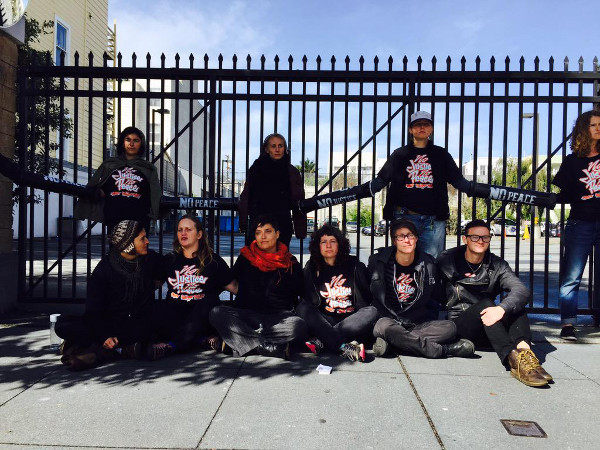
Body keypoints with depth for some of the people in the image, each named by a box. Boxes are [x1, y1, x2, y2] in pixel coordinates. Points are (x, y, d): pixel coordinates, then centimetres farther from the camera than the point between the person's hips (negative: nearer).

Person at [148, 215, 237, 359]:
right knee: (159, 308, -26)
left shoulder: (213, 260, 7)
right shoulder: (169, 260, 15)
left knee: (210, 300, -30)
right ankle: (203, 340, -26)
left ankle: (172, 344, -32)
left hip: (202, 319, -1)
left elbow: (234, 287, 4)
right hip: (175, 317, 2)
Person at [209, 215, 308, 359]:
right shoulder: (245, 258, 12)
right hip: (247, 315, 2)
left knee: (299, 326, -34)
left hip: (279, 318, -1)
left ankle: (245, 341, -26)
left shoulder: (291, 263, 9)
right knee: (216, 313, -27)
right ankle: (274, 347, -32)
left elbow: (302, 295, 14)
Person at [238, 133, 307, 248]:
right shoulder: (256, 169, 7)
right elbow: (245, 199, 8)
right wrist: (243, 223, 0)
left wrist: (300, 230, -2)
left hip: (283, 225, 0)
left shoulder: (292, 172, 6)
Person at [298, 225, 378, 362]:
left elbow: (367, 299, 7)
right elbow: (307, 300, 8)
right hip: (323, 322, 1)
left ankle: (320, 341, -35)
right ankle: (344, 347, -38)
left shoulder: (354, 266, 7)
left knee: (372, 311, -27)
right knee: (302, 307, -23)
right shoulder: (312, 268, 9)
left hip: (351, 321, 0)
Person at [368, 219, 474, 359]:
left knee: (449, 327, -24)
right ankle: (443, 349, -28)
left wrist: (430, 322, 8)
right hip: (389, 320, -3)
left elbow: (437, 298, 18)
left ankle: (391, 343, -32)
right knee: (384, 327, -38)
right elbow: (369, 296, 5)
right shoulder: (379, 261, 0)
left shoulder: (427, 264, 7)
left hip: (419, 324, 3)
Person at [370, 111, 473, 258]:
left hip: (434, 220, 1)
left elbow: (459, 182, 13)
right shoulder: (399, 155, 10)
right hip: (405, 218, -1)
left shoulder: (441, 155, 13)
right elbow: (379, 182, 10)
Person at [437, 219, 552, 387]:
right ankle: (514, 358, -49)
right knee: (485, 303, -31)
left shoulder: (497, 265, 3)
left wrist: (501, 308, -37)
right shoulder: (448, 260, -1)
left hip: (490, 331, 4)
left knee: (515, 304, -20)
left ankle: (523, 349, -45)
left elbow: (522, 290, -13)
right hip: (459, 326, -3)